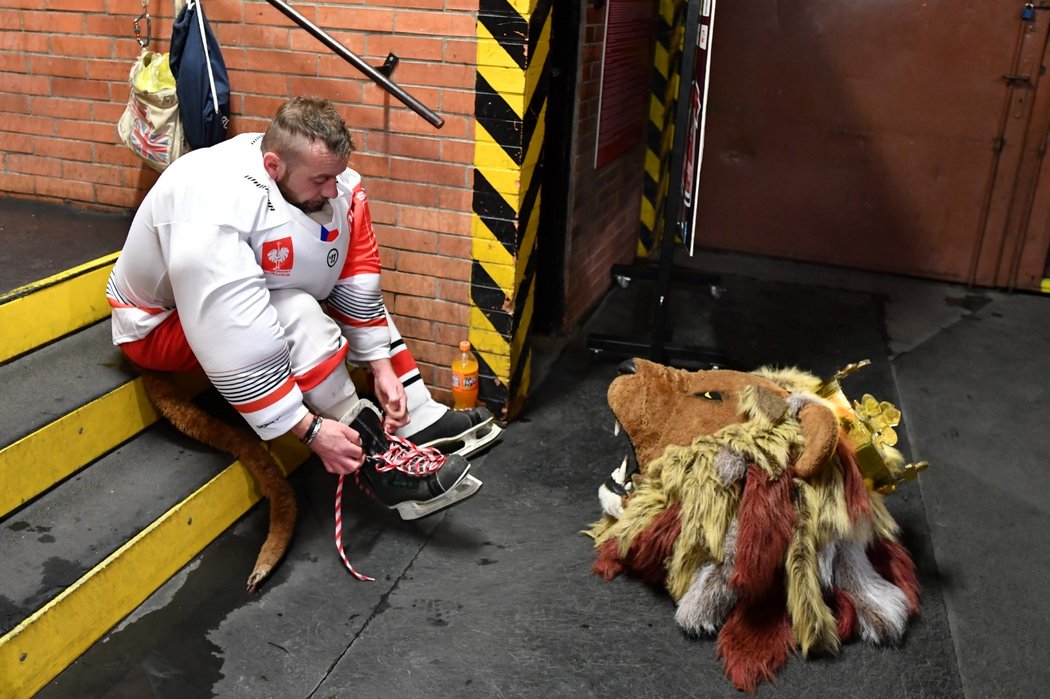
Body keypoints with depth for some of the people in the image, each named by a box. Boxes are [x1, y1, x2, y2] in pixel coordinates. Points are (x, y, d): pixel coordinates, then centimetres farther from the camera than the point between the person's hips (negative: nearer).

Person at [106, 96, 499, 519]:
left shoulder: (316, 169, -18)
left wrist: (381, 365, -12)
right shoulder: (212, 215, -38)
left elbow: (355, 278, -10)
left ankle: (422, 423, -3)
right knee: (299, 315, -32)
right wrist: (312, 430, -35)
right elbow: (233, 348, -38)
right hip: (163, 321, -7)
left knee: (357, 286, -5)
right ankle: (376, 460, -21)